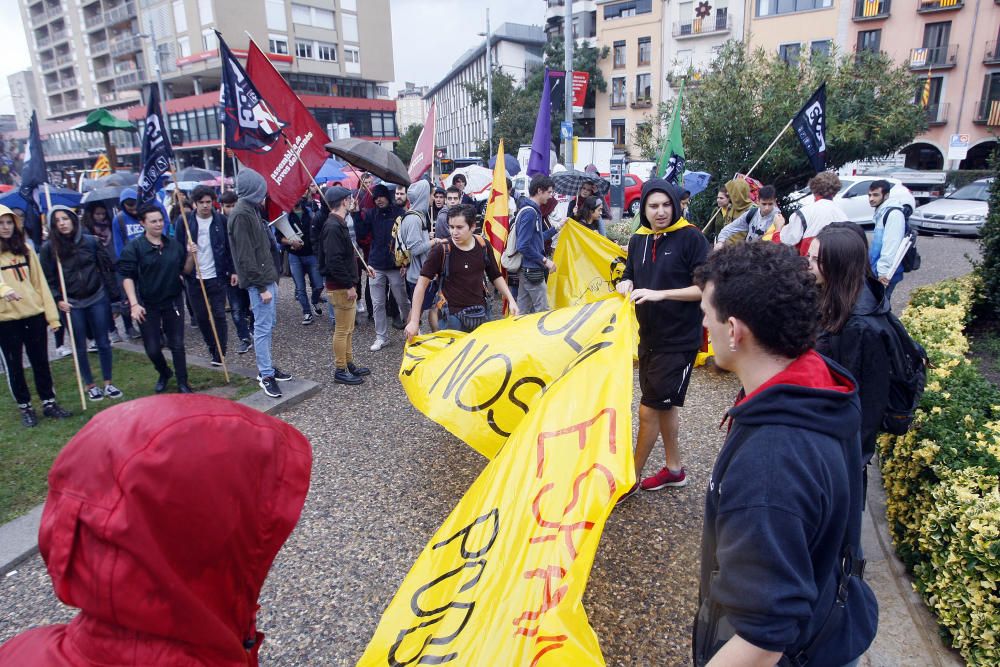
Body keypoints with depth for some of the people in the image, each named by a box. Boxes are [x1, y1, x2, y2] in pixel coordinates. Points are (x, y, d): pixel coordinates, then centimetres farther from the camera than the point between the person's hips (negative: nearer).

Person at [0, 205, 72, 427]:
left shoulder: (25, 249, 8)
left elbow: (39, 282, 8)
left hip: (34, 314, 3)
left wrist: (52, 314, 3)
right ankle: (25, 408, 20)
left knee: (41, 361, 11)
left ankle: (49, 403, 22)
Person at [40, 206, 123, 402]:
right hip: (71, 304, 0)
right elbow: (48, 278, 0)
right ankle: (90, 385, 22)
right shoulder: (49, 248, -4)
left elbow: (106, 267, 2)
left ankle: (108, 383, 19)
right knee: (80, 347, 8)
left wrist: (114, 295, 0)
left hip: (97, 299, 1)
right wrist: (58, 299, -10)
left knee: (103, 342, 7)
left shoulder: (90, 241, -2)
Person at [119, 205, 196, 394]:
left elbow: (185, 271, 9)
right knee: (152, 348, 4)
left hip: (173, 301, 2)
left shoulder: (174, 244, 3)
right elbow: (127, 276, -9)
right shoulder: (134, 247, -7)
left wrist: (190, 255, -10)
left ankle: (183, 383, 17)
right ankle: (164, 373, 33)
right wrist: (134, 304, -17)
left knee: (177, 344, 6)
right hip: (147, 305, -2)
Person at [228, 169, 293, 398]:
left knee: (268, 325, 15)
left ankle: (266, 367, 25)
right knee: (263, 327, -5)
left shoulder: (252, 210, 15)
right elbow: (246, 256, -19)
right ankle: (266, 376, 2)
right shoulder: (242, 214, -15)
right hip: (259, 281, -10)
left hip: (268, 277, 10)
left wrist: (270, 280, 16)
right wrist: (261, 287, -19)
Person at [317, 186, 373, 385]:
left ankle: (349, 364, 29)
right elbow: (334, 261, -26)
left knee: (348, 328, 18)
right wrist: (349, 285, -23)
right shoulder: (333, 227, -20)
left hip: (345, 284, 10)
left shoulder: (338, 224, 13)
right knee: (342, 329, -1)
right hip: (340, 286, -10)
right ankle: (340, 371, 8)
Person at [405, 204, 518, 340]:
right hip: (452, 317, -4)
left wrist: (511, 300, 1)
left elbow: (496, 277, 12)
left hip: (481, 314, 4)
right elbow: (422, 283, -11)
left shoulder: (483, 246, -1)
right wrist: (414, 321, -16)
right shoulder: (441, 249, -12)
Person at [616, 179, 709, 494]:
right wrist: (625, 286, -7)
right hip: (649, 337, 7)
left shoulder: (691, 237, -12)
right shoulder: (638, 240, 6)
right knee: (663, 405, 18)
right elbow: (629, 278, 16)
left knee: (649, 409, -3)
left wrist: (661, 294, -24)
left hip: (679, 340, -7)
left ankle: (632, 477, 14)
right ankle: (674, 468, 35)